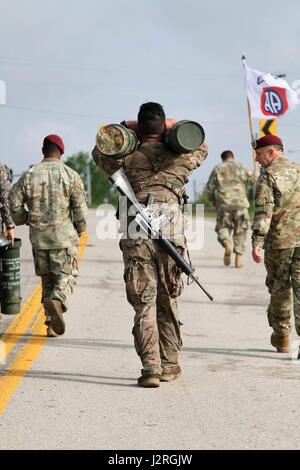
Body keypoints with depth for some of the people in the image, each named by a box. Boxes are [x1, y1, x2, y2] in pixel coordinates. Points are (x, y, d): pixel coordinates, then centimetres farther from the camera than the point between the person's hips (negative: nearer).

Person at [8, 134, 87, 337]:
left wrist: (24, 220, 19)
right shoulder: (70, 175, -5)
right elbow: (80, 206, -7)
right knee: (66, 275, 3)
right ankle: (57, 301, -28)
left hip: (38, 237, 3)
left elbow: (14, 202, 1)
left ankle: (51, 323, 11)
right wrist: (80, 229, 10)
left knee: (47, 278, 12)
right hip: (64, 236, -3)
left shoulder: (29, 175, 1)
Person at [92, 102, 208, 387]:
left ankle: (150, 368, -8)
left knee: (144, 303, 0)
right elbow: (202, 149, 31)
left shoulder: (127, 159, 5)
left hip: (135, 238, -1)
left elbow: (98, 152, 27)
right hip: (170, 236, 1)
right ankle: (169, 365, 17)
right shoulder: (179, 158, 7)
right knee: (168, 302, 13)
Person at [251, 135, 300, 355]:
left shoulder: (268, 176, -7)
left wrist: (256, 243, -17)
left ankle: (281, 337, 20)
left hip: (279, 240, -3)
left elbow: (263, 212, -16)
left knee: (279, 288, 10)